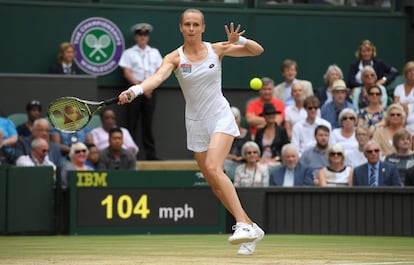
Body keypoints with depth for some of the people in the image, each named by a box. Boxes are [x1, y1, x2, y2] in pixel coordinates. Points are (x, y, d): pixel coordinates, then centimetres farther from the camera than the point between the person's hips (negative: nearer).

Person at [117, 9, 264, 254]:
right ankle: (252, 230, 16)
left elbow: (258, 50, 6)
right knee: (215, 184, 4)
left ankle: (243, 224, -26)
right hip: (196, 123, 3)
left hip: (220, 117, -3)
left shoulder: (217, 49, -1)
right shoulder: (175, 58, -4)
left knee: (213, 169, -26)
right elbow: (158, 77, -24)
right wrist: (136, 90, -45)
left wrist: (239, 40, -15)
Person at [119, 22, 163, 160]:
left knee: (148, 123, 5)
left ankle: (150, 153, 5)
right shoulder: (129, 53, 4)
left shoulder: (154, 52, 15)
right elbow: (127, 73, -4)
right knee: (132, 122, -5)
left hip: (150, 90, 3)